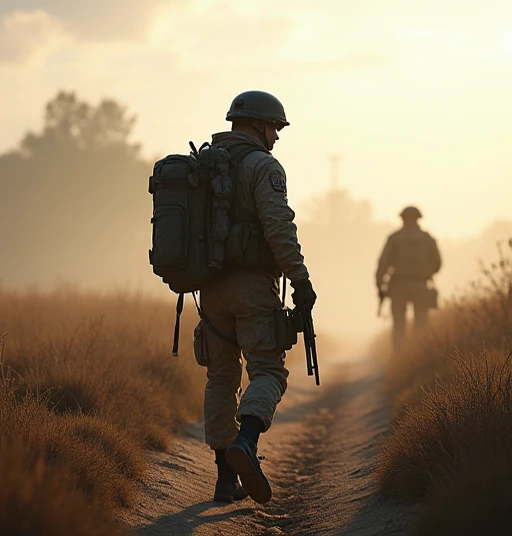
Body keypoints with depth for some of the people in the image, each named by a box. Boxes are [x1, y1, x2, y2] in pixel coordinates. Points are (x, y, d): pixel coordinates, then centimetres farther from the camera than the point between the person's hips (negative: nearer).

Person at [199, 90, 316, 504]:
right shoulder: (262, 166, -7)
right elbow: (279, 226, -18)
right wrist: (301, 279, -17)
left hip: (211, 285, 7)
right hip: (253, 284, -6)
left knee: (222, 378, 11)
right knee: (268, 372, -6)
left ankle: (226, 478, 9)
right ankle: (245, 444, -32)